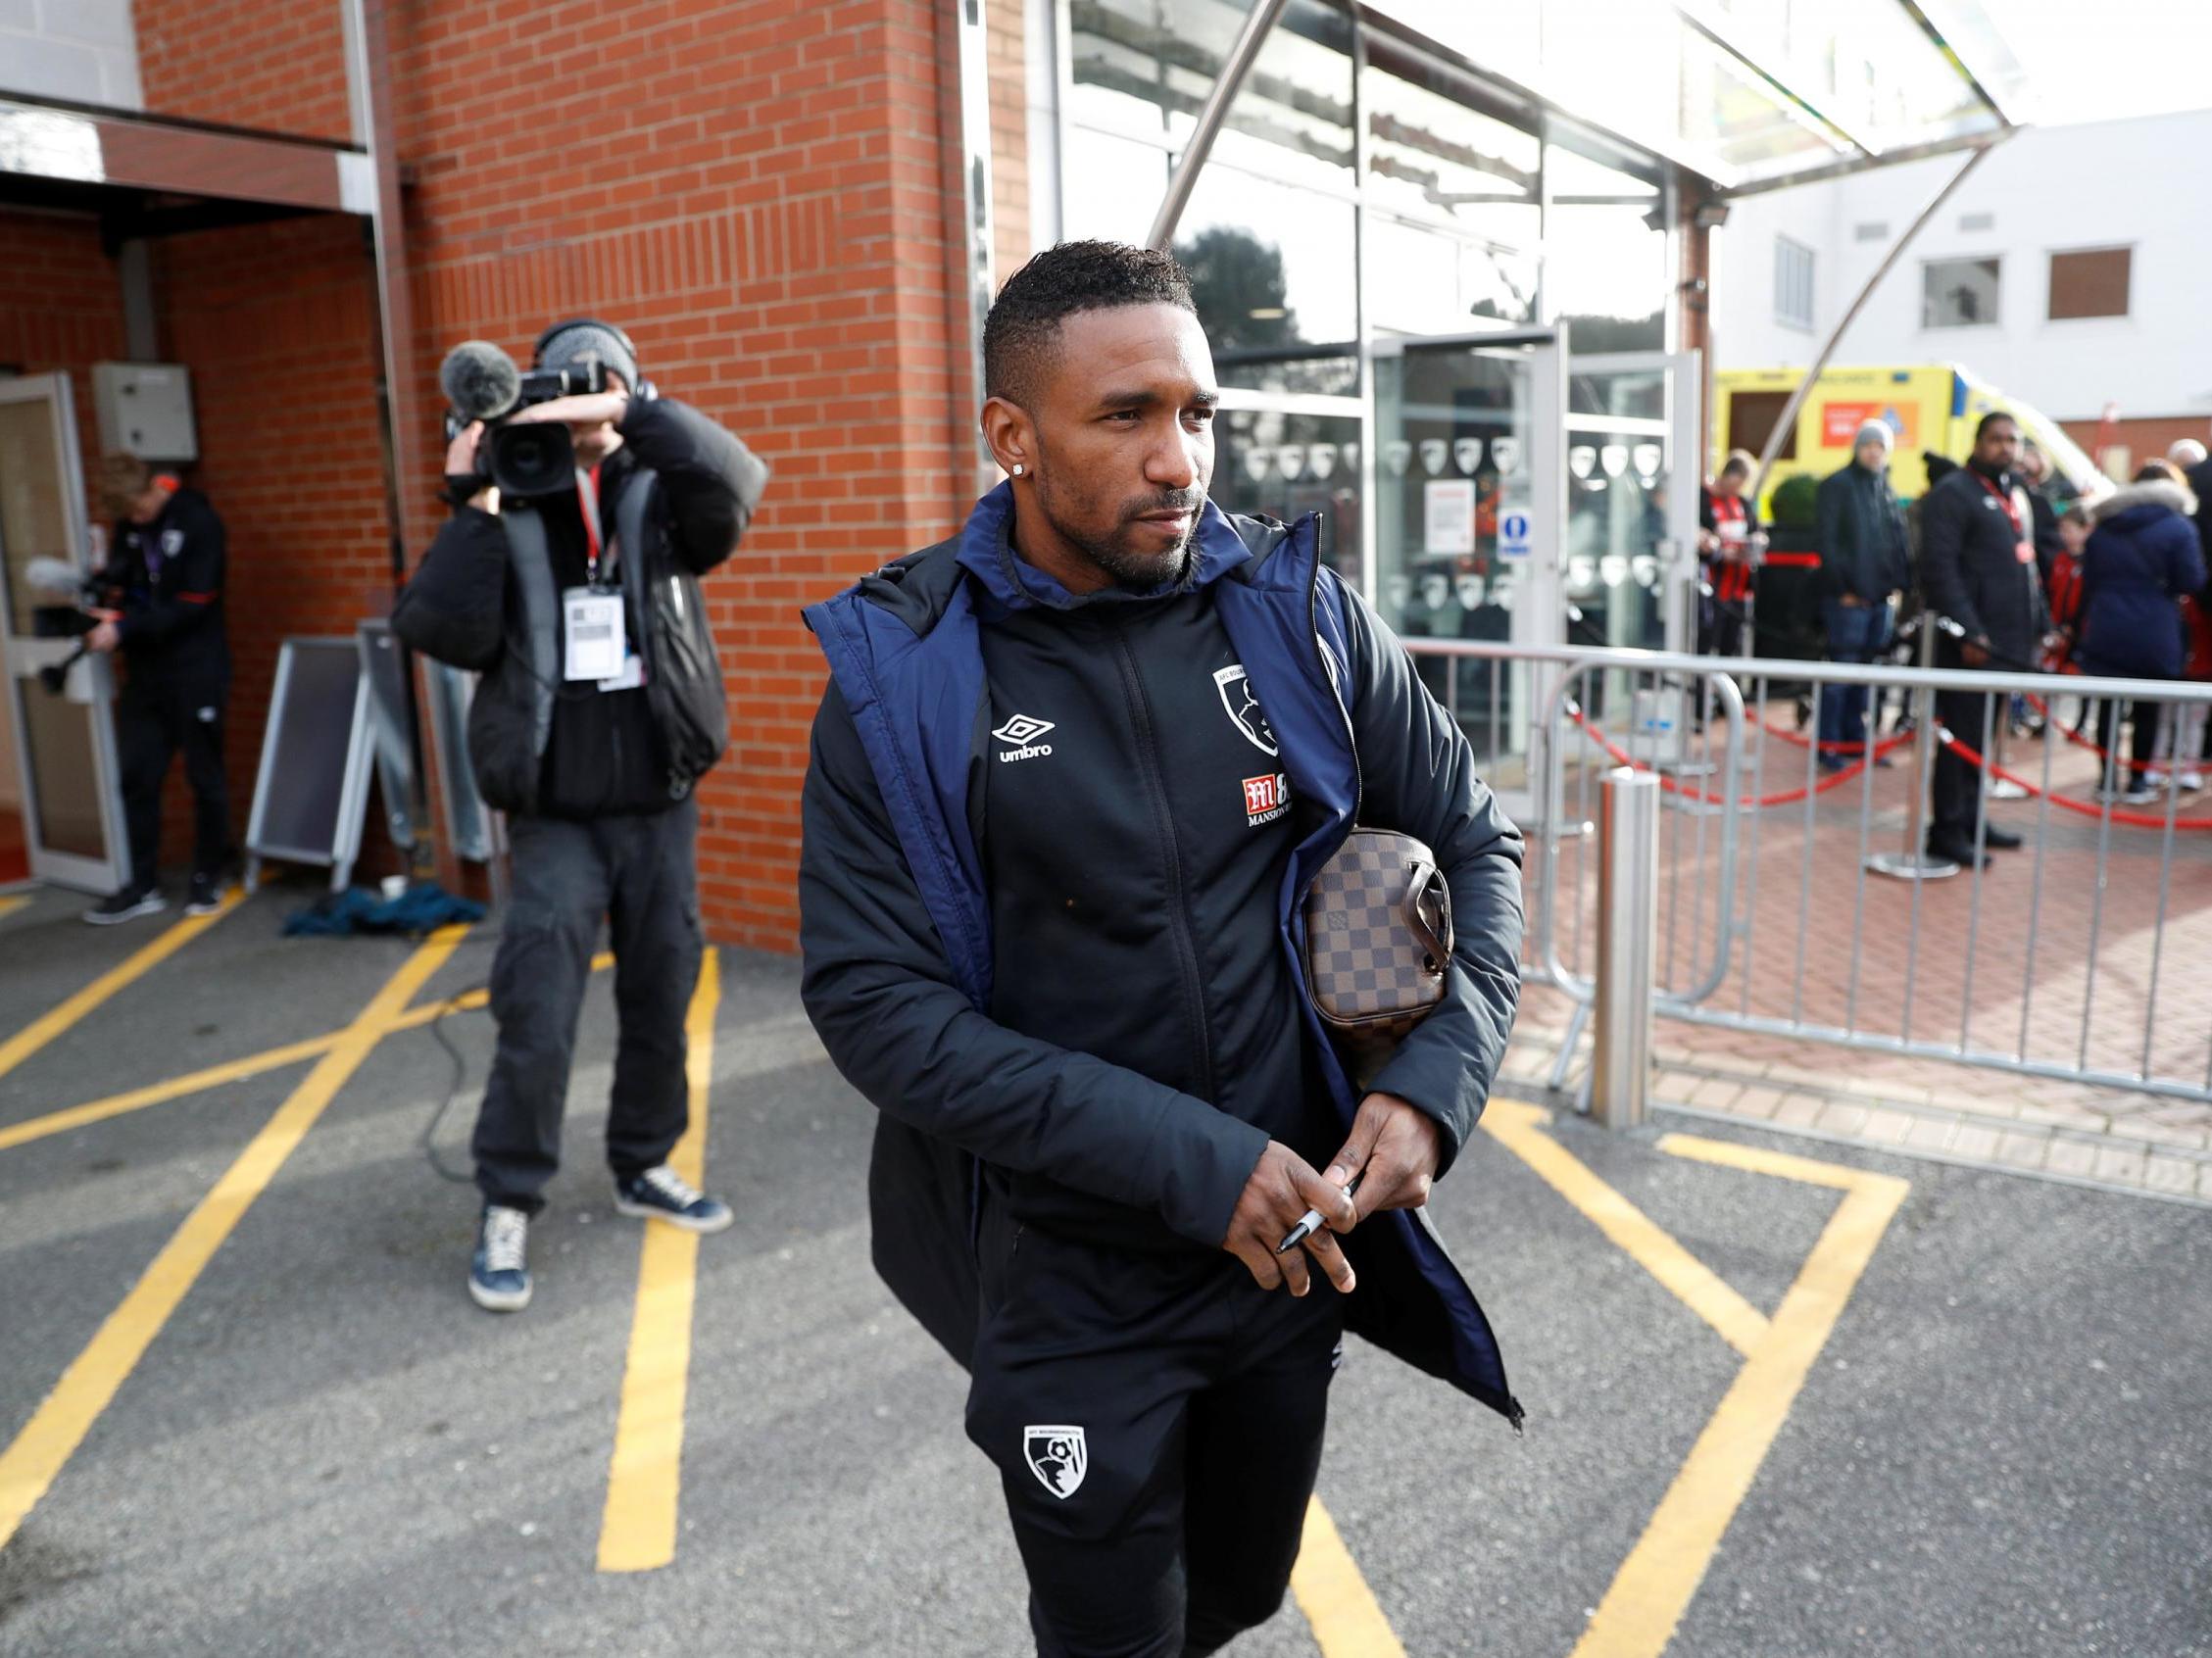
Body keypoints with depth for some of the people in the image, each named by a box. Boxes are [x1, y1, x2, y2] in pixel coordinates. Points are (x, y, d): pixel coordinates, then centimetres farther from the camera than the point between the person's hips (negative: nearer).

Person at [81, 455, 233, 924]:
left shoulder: (199, 523, -11)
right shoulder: (127, 526, 6)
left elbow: (191, 606, -16)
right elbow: (119, 581, 14)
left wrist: (125, 628, -21)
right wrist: (108, 609, -9)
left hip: (195, 672, -5)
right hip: (145, 672, 5)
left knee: (204, 776, 5)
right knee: (136, 777, 4)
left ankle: (207, 879, 18)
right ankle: (143, 886, 13)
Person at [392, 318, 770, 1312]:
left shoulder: (661, 500, 1)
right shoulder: (512, 516, 0)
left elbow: (736, 481, -21)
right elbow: (443, 634, -10)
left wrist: (631, 412, -28)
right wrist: (471, 510, -15)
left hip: (660, 808, 2)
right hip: (554, 819, -2)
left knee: (662, 1003, 13)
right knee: (535, 1022, -3)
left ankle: (645, 1167, 33)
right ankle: (507, 1209, 13)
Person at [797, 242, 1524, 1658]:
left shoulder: (1301, 615, -6)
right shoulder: (905, 676, -13)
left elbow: (1474, 846, 3)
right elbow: (875, 1001, -18)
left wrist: (1436, 1086, -14)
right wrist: (1193, 1163, -23)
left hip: (1300, 1250, 3)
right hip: (1072, 1288, -3)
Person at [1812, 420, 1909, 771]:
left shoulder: (1886, 490, 17)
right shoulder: (1837, 485, -4)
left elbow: (1899, 541, 19)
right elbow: (1827, 541, -11)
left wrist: (1897, 584, 7)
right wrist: (1842, 588, -15)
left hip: (1882, 596, 7)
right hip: (1848, 596, -7)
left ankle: (1855, 738, 17)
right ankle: (1829, 744, -1)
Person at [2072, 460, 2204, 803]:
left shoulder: (2102, 527, 8)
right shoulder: (2178, 527, -6)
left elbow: (2088, 582, 12)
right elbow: (2191, 581, -7)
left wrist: (2089, 620, 19)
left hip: (2105, 633, 3)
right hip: (2155, 637, -3)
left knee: (2108, 705, 8)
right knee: (2147, 709, 7)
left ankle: (2107, 779, 11)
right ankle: (2137, 781, 11)